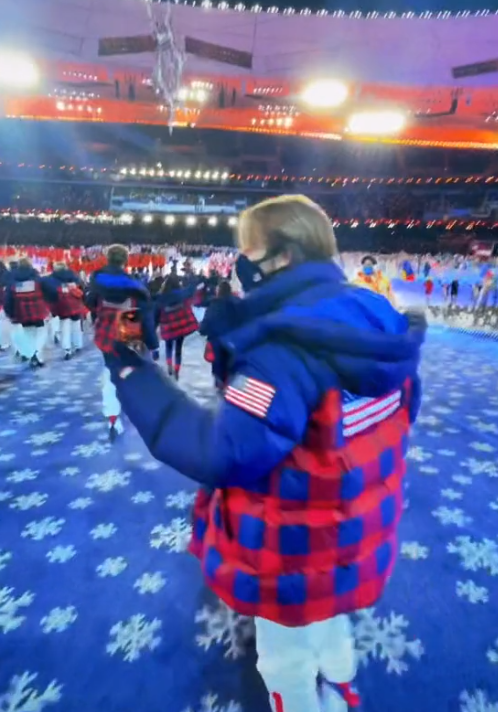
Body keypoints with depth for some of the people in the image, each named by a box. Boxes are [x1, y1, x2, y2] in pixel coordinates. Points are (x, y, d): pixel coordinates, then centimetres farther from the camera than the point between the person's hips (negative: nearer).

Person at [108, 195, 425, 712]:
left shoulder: (288, 343, -33)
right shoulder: (374, 319, -4)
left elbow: (221, 454, -35)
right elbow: (400, 407, 8)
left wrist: (132, 372, -26)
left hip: (298, 551, -8)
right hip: (354, 534, 9)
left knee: (287, 662, 22)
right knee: (331, 633, 35)